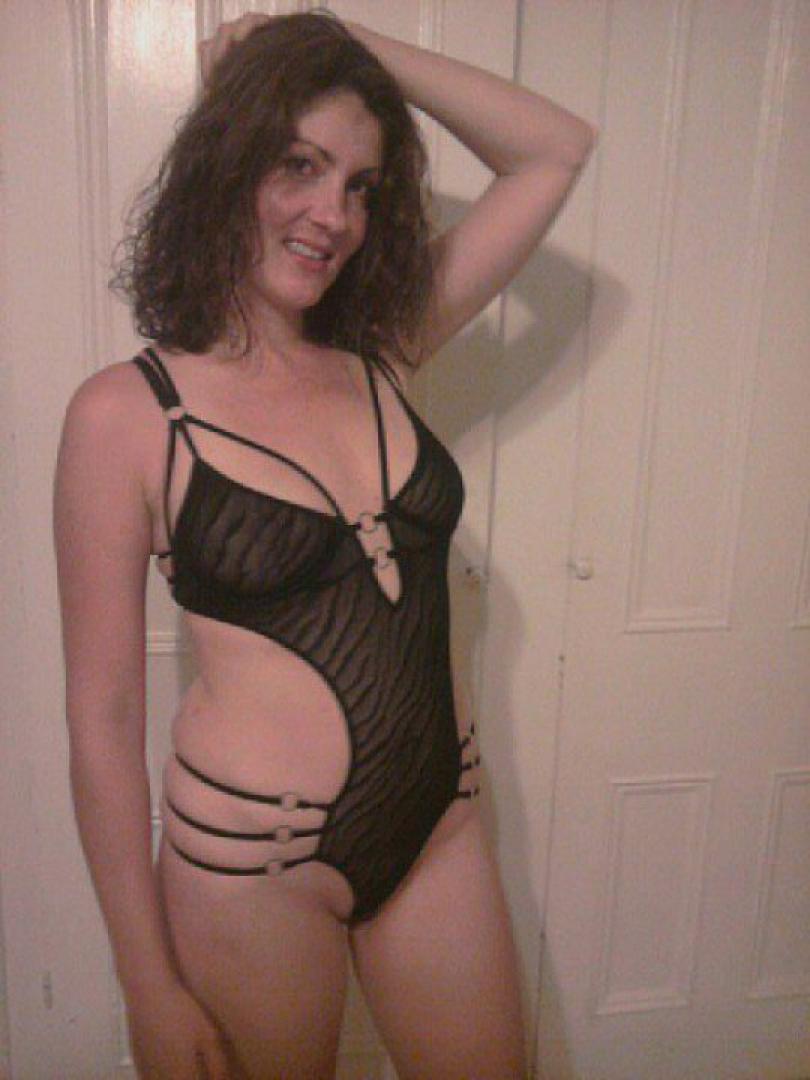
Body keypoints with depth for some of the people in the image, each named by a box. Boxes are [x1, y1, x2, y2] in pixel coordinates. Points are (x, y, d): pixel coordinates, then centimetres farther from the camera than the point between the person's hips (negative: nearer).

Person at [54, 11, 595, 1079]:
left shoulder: (378, 358, 1)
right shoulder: (125, 413, -11)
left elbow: (556, 149, 5)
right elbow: (102, 722, -10)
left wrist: (353, 43, -1)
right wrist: (151, 989, -6)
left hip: (439, 824, 5)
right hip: (251, 858, -4)